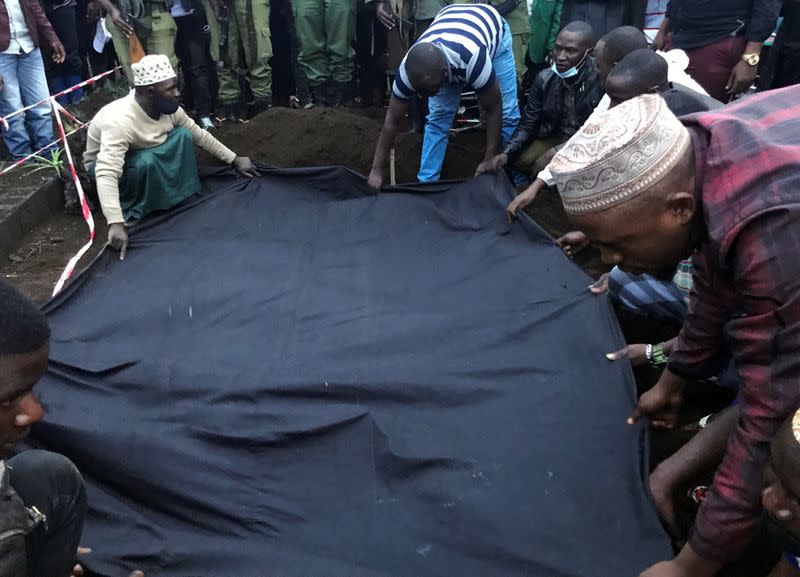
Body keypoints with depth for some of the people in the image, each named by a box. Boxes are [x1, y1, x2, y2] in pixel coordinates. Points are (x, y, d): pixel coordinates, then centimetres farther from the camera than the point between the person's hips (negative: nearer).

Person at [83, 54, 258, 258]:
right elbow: (106, 174, -48)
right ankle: (134, 210, -12)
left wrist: (234, 160, 1)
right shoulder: (120, 121, -39)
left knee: (184, 135, -15)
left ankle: (185, 196, -5)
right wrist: (116, 224, -57)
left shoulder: (168, 109, -17)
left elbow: (199, 134, 0)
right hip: (106, 162, -6)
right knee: (146, 162, -37)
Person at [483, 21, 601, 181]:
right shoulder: (544, 79, -9)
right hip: (554, 136, 5)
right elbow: (528, 123, -3)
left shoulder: (602, 81, -25)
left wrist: (556, 152, -29)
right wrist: (506, 153, -21)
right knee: (519, 160, -17)